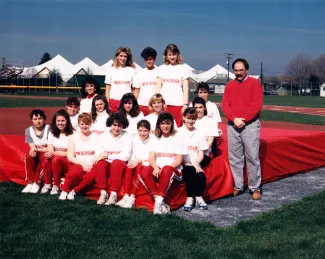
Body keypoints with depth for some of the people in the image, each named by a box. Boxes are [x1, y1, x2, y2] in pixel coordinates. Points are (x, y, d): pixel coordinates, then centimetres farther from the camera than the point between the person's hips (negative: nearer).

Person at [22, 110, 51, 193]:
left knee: (44, 158, -37)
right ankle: (30, 182, -21)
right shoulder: (28, 131, -3)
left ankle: (36, 182, -22)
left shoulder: (48, 129, -12)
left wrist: (36, 149, -23)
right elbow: (32, 147, -9)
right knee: (28, 157, -31)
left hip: (45, 153, -3)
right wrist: (33, 150, -33)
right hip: (36, 153, 3)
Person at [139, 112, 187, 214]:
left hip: (173, 170, -3)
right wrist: (156, 167, -17)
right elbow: (151, 158, 6)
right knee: (144, 172, -30)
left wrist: (165, 167, -18)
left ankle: (159, 201, -36)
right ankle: (157, 199, -33)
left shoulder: (177, 138, 6)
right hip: (158, 169, 3)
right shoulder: (156, 139, 16)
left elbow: (179, 160, -1)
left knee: (167, 170, -39)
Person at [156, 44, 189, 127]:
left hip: (178, 104, -1)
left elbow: (185, 89, 5)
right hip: (163, 104, 1)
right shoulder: (161, 68, 13)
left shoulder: (183, 69, 9)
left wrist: (186, 104, -5)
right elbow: (158, 87, 10)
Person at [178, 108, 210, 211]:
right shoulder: (178, 132, 2)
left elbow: (201, 153, 7)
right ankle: (189, 198, -15)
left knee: (201, 176, -26)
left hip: (196, 165, 2)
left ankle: (199, 197, -2)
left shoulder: (199, 134, 12)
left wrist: (196, 164, -11)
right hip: (183, 165, -2)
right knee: (190, 173, -31)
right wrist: (186, 163, -14)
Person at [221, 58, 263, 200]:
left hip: (250, 125, -4)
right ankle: (238, 186, 13)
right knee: (234, 158, 5)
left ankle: (255, 188, 3)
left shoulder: (254, 83, 1)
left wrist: (243, 119, -14)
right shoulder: (229, 85, 14)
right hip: (232, 125, 4)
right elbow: (225, 105, 5)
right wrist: (234, 119, -11)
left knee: (252, 158, -4)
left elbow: (257, 105, -8)